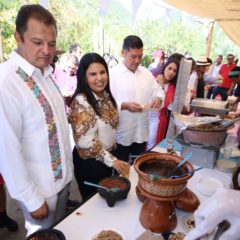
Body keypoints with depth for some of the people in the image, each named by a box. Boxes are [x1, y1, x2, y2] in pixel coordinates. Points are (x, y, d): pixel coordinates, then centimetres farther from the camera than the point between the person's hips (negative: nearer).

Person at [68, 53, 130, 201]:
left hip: (108, 157, 7)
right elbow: (86, 141, -26)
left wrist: (111, 157, 14)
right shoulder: (81, 102, -25)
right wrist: (111, 160, -19)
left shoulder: (106, 96, -1)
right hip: (89, 162, -7)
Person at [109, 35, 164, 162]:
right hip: (121, 134, -5)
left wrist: (158, 99, -8)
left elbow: (158, 91, 15)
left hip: (141, 132, 6)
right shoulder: (113, 74, -11)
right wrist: (124, 105, -28)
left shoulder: (146, 73, 7)